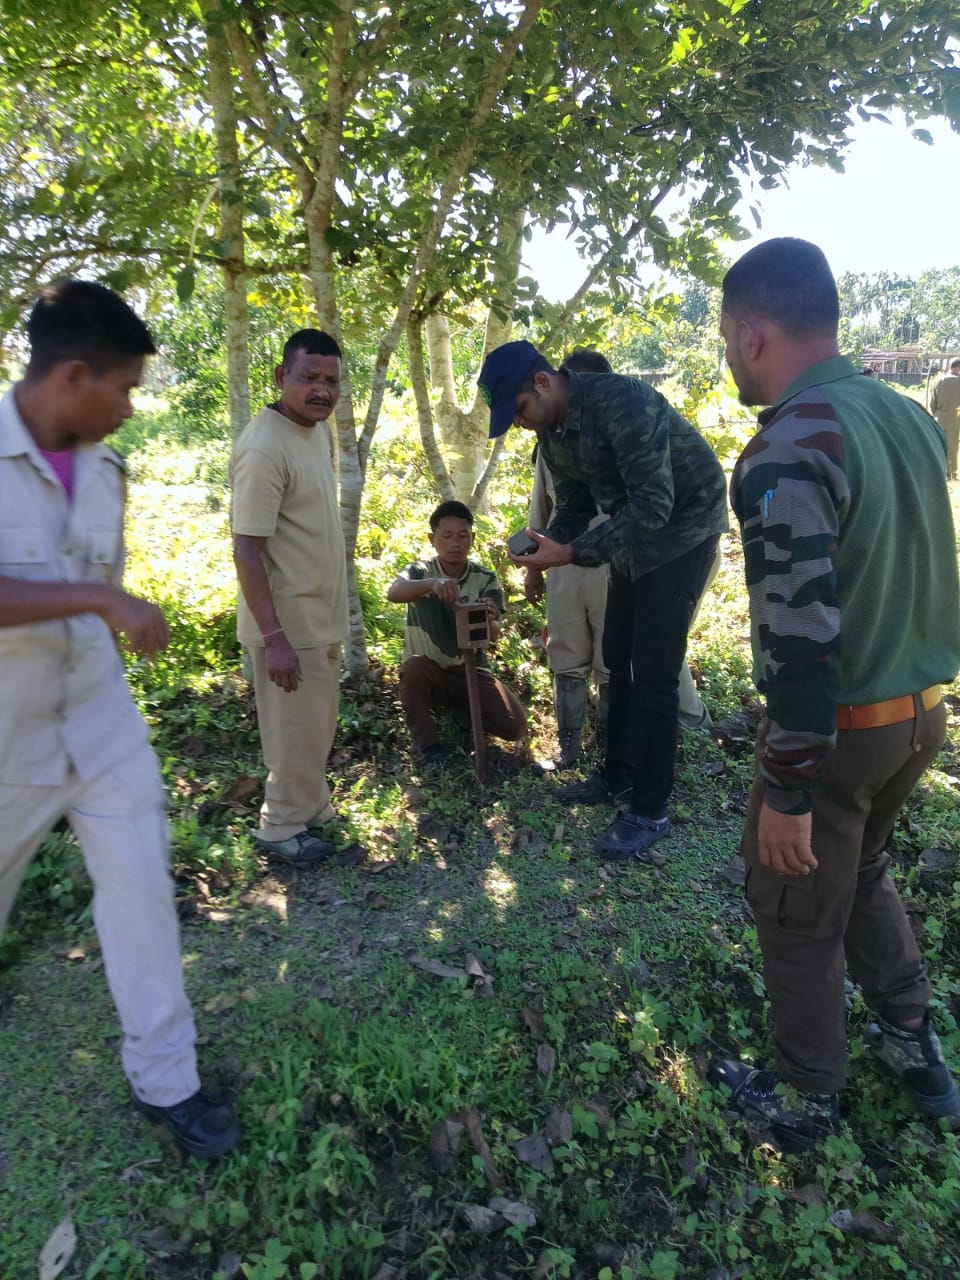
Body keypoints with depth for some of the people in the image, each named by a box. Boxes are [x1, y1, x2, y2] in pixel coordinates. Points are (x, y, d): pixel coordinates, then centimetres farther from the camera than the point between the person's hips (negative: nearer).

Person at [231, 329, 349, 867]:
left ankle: (312, 808, 40)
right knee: (297, 732, 5)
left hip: (323, 615, 9)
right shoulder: (265, 448, -22)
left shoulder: (319, 428, 6)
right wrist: (274, 638, -26)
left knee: (319, 726, 21)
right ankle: (283, 829, 25)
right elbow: (247, 550, -23)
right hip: (289, 622, -9)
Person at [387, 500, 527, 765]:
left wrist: (488, 621, -41)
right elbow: (393, 592, -33)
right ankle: (426, 742, -14)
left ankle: (461, 709, 15)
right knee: (414, 666, -37)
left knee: (515, 727, -16)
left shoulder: (486, 579, -4)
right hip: (427, 672, -1)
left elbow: (493, 635, -17)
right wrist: (431, 583, -52)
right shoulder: (420, 571, -9)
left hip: (470, 671, 2)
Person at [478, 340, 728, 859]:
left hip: (681, 529, -8)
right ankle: (617, 774, 29)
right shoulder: (550, 433, -1)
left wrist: (571, 553, -34)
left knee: (653, 670, -9)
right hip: (631, 536, 8)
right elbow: (574, 506, 8)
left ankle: (650, 810, 2)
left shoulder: (622, 402, -28)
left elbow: (653, 504, -33)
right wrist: (543, 549, -12)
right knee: (617, 659, 12)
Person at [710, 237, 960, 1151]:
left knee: (796, 916, 13)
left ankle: (806, 1102, 33)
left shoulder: (789, 449, -23)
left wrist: (787, 790, -20)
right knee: (859, 872, 29)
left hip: (840, 726, -8)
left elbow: (801, 638, -26)